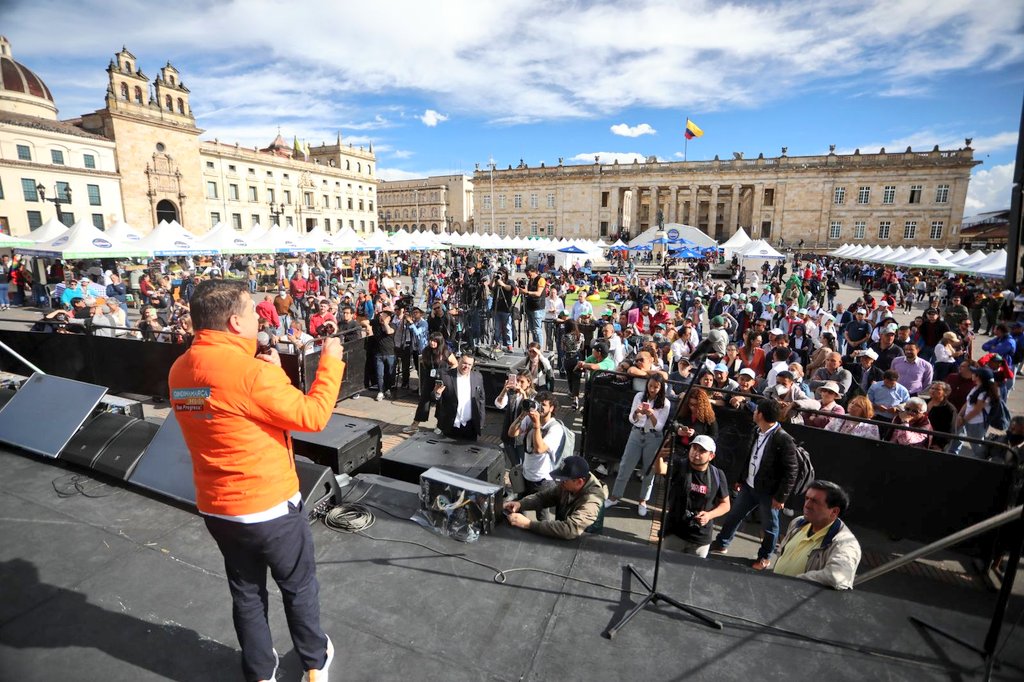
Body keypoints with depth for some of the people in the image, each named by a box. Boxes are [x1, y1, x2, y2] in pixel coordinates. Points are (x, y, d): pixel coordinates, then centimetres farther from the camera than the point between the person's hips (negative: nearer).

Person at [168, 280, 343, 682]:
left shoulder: (180, 371, -1)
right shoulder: (248, 369, -26)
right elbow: (312, 416, -20)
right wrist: (331, 362, -10)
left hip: (216, 507, 7)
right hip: (269, 505, -6)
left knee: (246, 593, 23)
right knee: (299, 587, 17)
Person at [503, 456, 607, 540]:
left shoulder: (591, 501, -32)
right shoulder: (569, 484, -11)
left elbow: (570, 530, -42)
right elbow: (544, 496, 1)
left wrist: (529, 524, -39)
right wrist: (520, 504, -17)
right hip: (562, 539, 6)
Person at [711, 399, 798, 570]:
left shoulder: (784, 440, -23)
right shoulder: (757, 431, 0)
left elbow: (791, 472, -19)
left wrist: (781, 497, -17)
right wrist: (741, 479, 16)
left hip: (769, 492, -7)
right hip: (749, 486, 7)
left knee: (769, 526, 14)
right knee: (733, 515, 17)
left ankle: (765, 558, 34)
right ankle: (721, 544, 35)